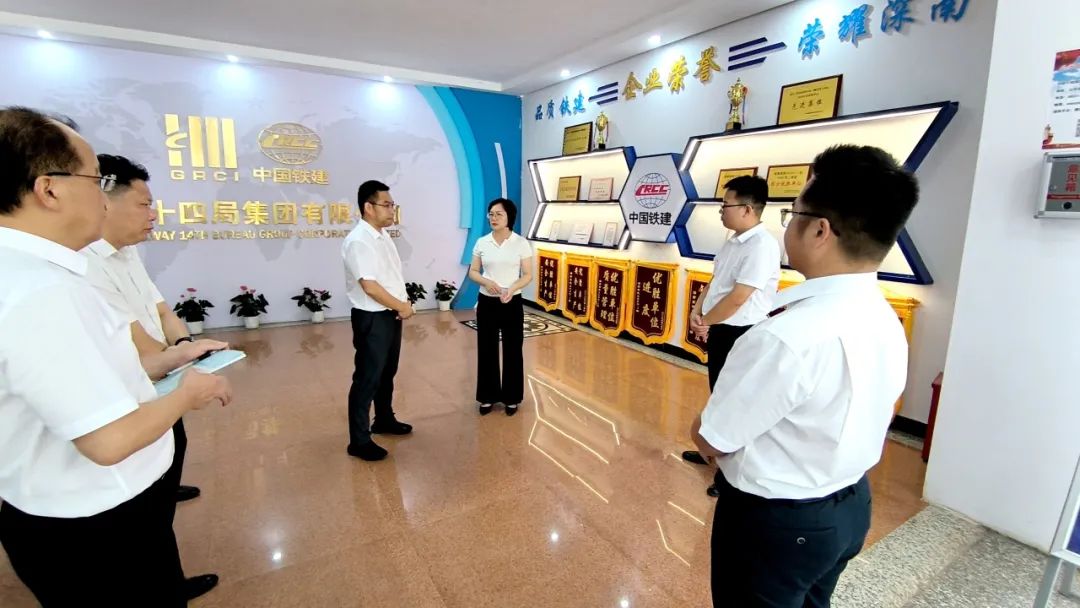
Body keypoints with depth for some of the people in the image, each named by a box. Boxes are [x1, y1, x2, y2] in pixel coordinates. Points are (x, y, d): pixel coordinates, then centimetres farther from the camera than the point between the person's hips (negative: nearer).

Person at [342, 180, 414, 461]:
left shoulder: (383, 235, 9)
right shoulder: (358, 241, -20)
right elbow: (370, 286, -24)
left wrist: (404, 303, -1)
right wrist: (402, 307, -13)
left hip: (391, 314, 9)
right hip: (372, 318, -9)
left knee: (387, 372, 20)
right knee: (367, 378, 0)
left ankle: (384, 420, 38)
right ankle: (359, 440, 12)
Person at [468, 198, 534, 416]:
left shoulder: (521, 243, -5)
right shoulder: (482, 243, 2)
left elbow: (528, 275, -4)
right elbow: (473, 272, 5)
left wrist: (511, 289, -22)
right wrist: (486, 282, -16)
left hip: (512, 304, -2)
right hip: (487, 303, 2)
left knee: (512, 351, 5)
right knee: (486, 350, 8)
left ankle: (511, 398, 21)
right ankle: (488, 396, 23)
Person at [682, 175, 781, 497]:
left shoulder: (762, 245, -21)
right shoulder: (734, 241, 7)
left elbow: (738, 298, -24)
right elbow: (715, 281, 13)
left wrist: (705, 322, -11)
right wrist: (698, 311, -3)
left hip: (742, 335, -9)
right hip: (721, 330, 9)